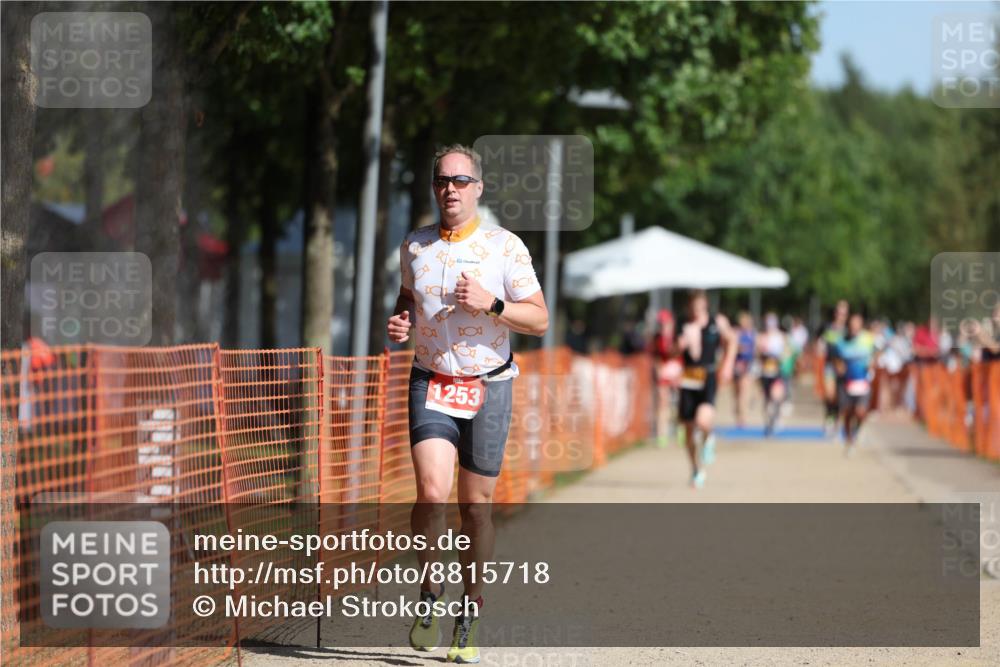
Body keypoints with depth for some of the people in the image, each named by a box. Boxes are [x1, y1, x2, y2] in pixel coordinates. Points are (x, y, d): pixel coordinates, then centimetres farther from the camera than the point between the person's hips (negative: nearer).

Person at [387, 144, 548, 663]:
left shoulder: (505, 247, -3)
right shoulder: (414, 246, 6)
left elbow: (539, 319, -3)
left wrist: (491, 304, -19)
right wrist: (400, 322, 2)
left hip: (487, 387, -1)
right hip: (431, 384, 1)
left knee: (475, 507, 3)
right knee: (431, 493, -17)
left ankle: (469, 616, 18)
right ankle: (430, 595, 5)